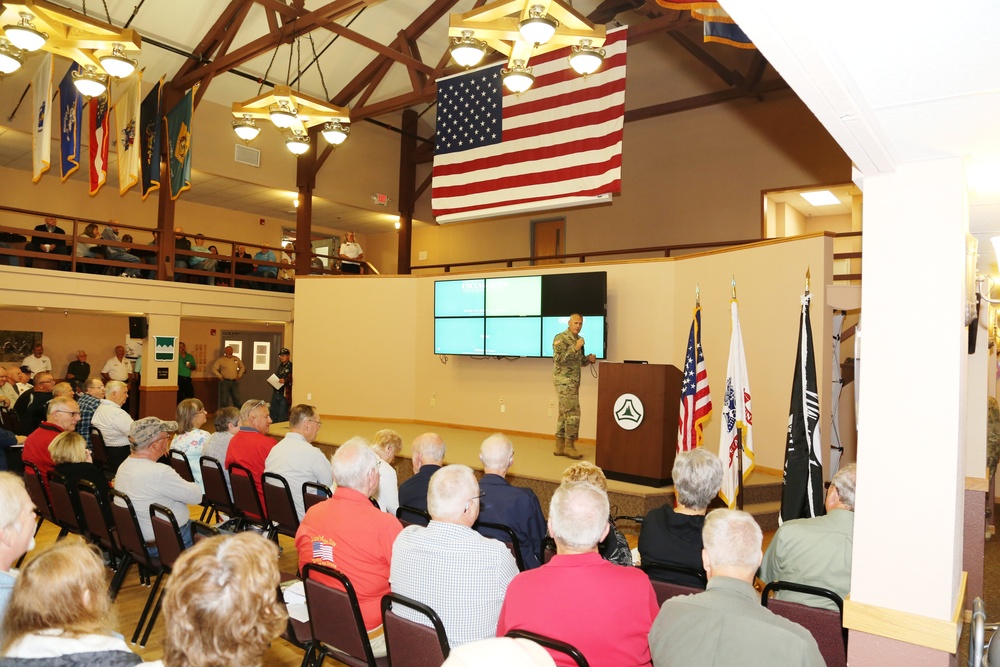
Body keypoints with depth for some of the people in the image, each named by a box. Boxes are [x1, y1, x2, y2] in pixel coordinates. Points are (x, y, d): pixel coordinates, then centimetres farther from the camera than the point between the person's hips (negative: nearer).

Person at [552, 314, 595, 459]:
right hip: (564, 380, -9)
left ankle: (560, 446, 15)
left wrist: (589, 359, 3)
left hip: (573, 381, 9)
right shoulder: (560, 338, -10)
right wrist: (575, 348, -23)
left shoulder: (578, 339, 16)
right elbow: (558, 359, -21)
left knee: (564, 413, 10)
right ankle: (569, 446, -3)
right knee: (573, 412, -10)